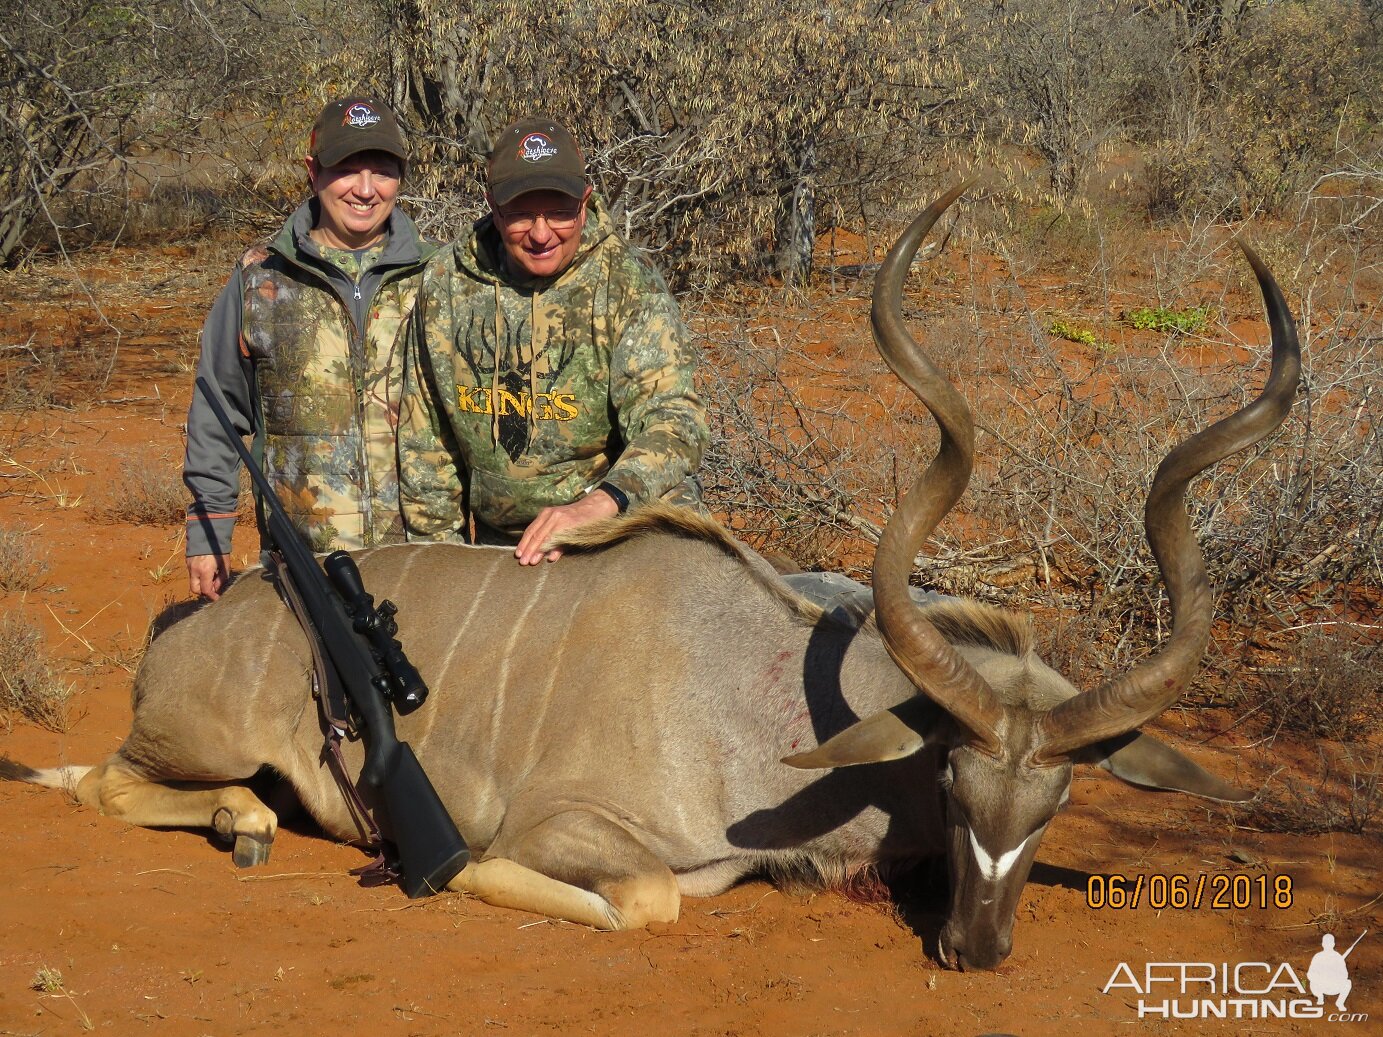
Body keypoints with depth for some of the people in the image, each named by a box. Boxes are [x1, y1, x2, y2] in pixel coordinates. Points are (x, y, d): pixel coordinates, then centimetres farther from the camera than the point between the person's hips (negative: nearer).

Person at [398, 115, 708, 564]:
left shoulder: (630, 286, -11)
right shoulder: (446, 283, 0)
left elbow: (672, 423, -23)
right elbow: (425, 433, 11)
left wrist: (595, 507, -40)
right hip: (498, 553, 3)